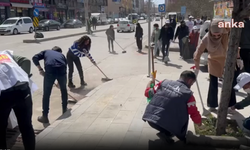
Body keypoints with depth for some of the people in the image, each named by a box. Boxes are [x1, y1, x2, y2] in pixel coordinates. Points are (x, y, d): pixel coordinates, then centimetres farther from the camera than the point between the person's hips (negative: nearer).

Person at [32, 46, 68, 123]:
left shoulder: (46, 51, 31)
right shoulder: (62, 55, 35)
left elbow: (35, 58, 13)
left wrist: (40, 69, 12)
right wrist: (61, 82, 46)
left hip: (50, 70, -2)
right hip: (62, 70, 2)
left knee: (46, 94, 11)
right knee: (64, 90, 27)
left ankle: (45, 117, 16)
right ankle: (65, 110, 40)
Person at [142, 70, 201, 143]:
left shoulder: (164, 82, 9)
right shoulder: (188, 94, -1)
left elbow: (148, 93, 18)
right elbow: (195, 115, 4)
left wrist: (149, 84, 39)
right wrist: (199, 123, 27)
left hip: (149, 119, 6)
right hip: (166, 123, -6)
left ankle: (164, 132, 20)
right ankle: (167, 134, 5)